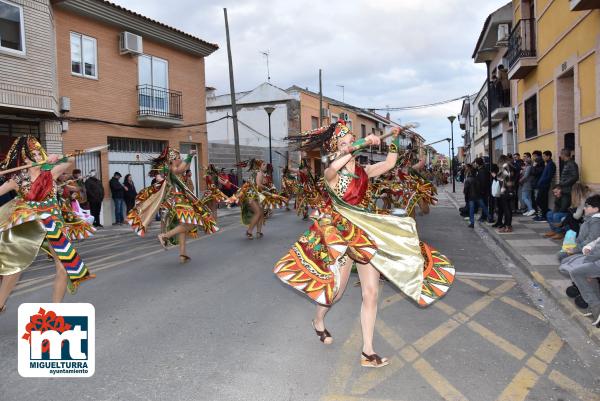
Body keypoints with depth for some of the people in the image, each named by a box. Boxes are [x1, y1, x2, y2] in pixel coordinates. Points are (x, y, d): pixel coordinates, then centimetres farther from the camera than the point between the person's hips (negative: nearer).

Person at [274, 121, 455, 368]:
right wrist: (363, 144, -31)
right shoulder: (331, 174, -8)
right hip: (340, 236, -5)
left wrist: (394, 141, 4)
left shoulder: (364, 171, 8)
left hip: (366, 235, 5)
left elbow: (389, 164, 15)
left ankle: (368, 352, 9)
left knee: (371, 292, 0)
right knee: (336, 290, 8)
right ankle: (318, 321, 42)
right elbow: (334, 167, -32)